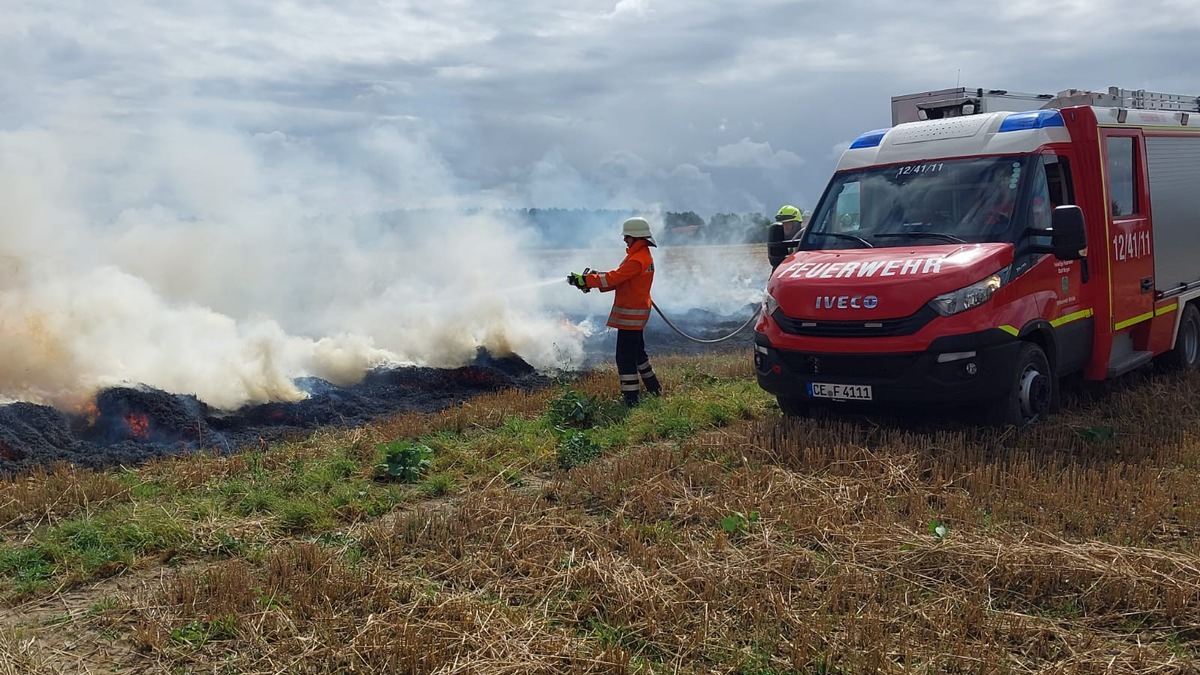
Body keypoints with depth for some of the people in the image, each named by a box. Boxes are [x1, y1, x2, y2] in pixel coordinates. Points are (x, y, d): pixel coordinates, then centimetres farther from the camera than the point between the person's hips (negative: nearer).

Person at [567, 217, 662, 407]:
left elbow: (613, 278, -24)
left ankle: (631, 397, -3)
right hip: (636, 313, 11)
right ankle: (653, 388, 34)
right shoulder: (643, 256, 15)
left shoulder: (637, 260, -19)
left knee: (625, 356, -7)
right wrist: (592, 282, 2)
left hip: (630, 314, -11)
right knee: (637, 352, 22)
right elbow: (619, 279, 13)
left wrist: (585, 280, -20)